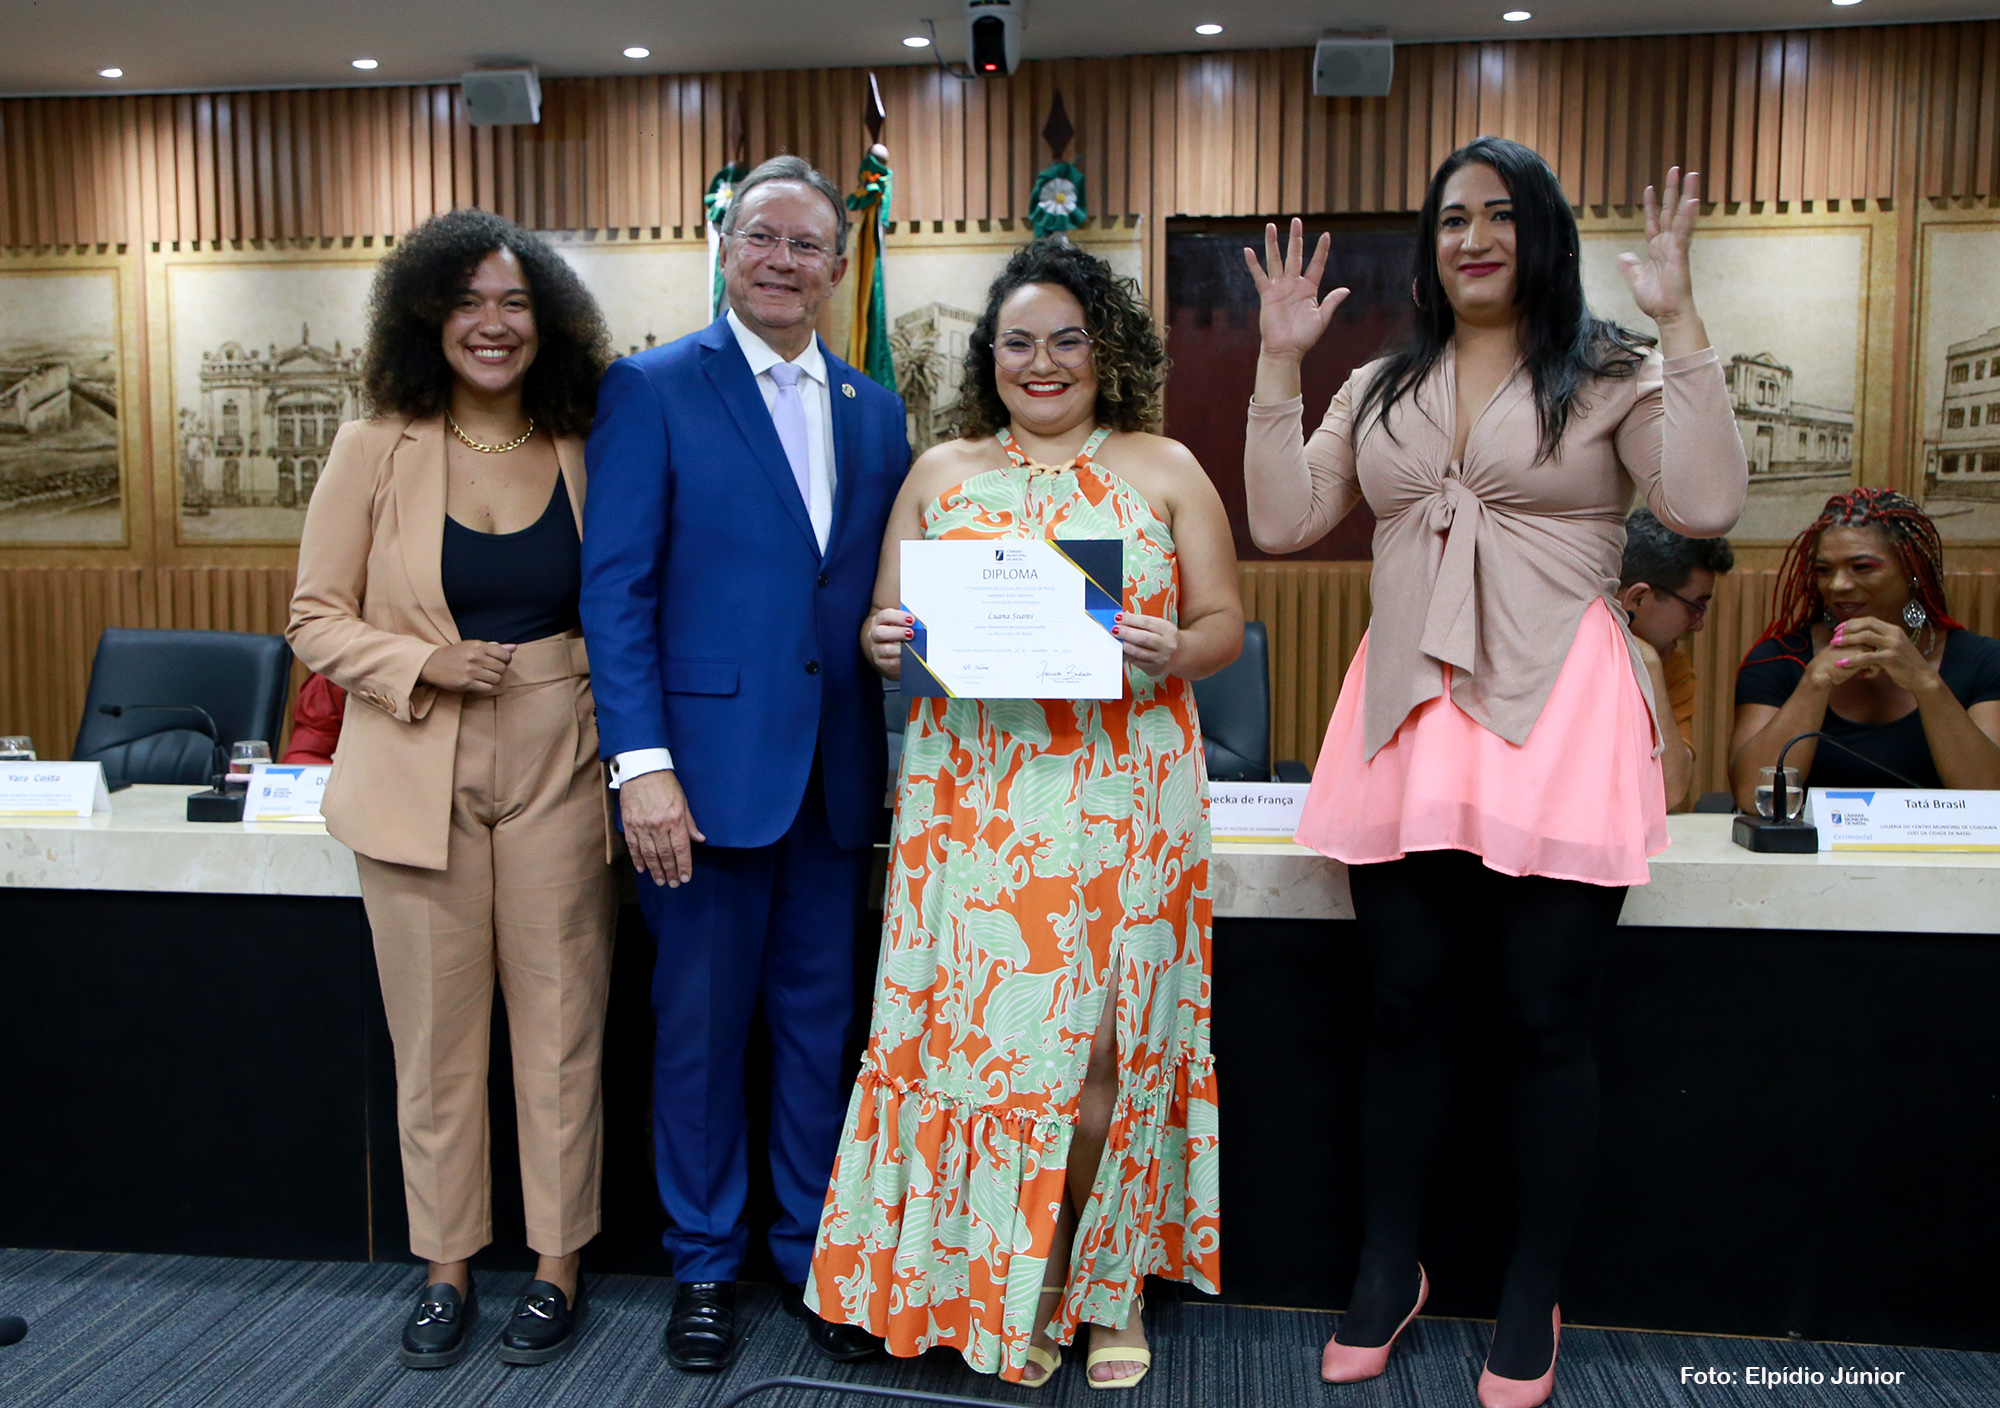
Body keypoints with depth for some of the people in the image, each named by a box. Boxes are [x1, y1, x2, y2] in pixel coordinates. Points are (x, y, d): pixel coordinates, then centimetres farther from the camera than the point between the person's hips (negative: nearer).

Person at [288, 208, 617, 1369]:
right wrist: (420, 664, -15)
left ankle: (559, 1263, 23)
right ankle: (446, 1264, 26)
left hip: (557, 770, 1)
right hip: (417, 777, 0)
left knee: (562, 1023, 6)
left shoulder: (582, 454, 4)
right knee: (436, 1032, 8)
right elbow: (318, 616, 3)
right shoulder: (375, 450, 1)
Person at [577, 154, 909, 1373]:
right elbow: (616, 587, -7)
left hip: (836, 775, 4)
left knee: (821, 1021, 13)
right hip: (710, 763, -4)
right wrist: (642, 763, -15)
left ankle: (814, 1251, 30)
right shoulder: (653, 389, -2)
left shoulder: (876, 412, 12)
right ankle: (705, 1262, 27)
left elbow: (883, 593, 11)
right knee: (702, 1027, 8)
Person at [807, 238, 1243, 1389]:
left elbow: (1226, 621, 7)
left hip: (1123, 793, -1)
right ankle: (1002, 1284, 18)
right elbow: (885, 621, 13)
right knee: (983, 1027, 0)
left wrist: (1173, 655, -14)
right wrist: (889, 644, -9)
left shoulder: (1165, 470, 9)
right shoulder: (942, 473, 13)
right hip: (974, 798, 1)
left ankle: (1105, 1274, 21)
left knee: (1104, 1037, 0)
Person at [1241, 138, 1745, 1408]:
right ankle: (1388, 1270, 28)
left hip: (1559, 718, -3)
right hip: (1408, 716, 3)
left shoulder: (1613, 373, 4)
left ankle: (1534, 1301, 22)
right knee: (1405, 1008, 10)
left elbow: (1708, 504, -11)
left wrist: (1680, 320, -12)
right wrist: (1281, 363, 4)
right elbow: (1282, 522, 7)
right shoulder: (1380, 391, 15)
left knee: (1547, 1021, 3)